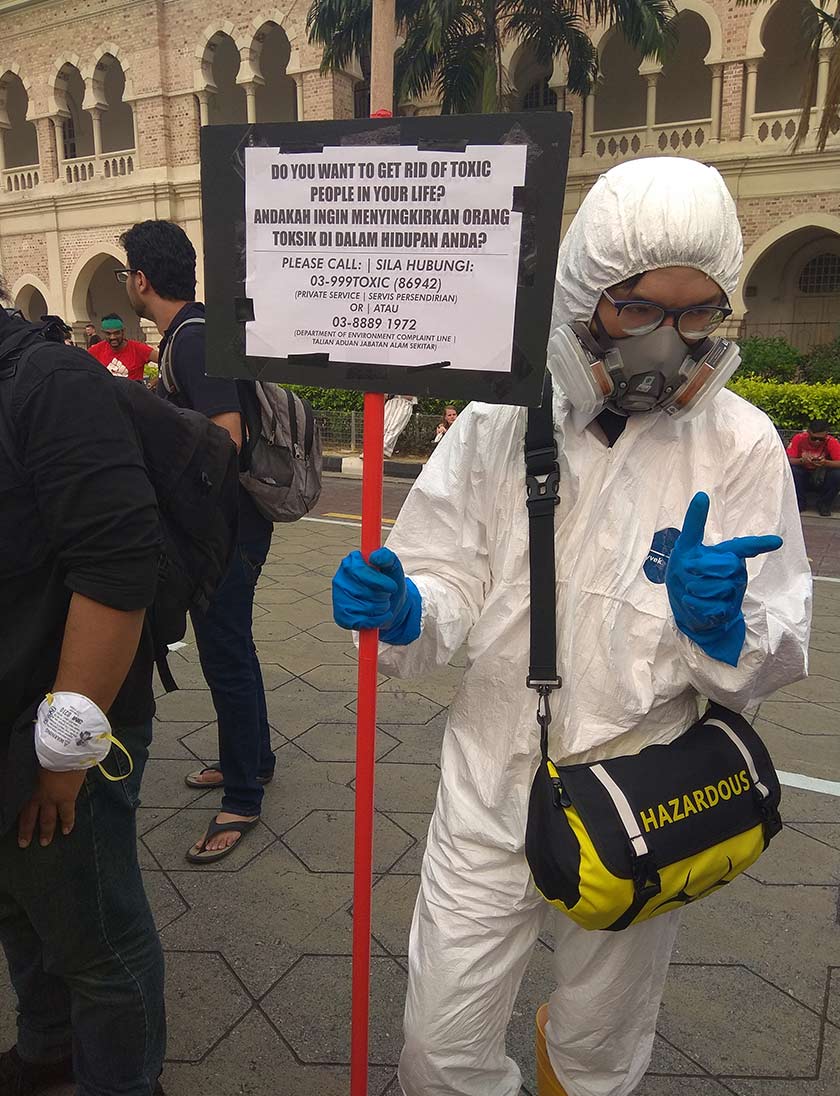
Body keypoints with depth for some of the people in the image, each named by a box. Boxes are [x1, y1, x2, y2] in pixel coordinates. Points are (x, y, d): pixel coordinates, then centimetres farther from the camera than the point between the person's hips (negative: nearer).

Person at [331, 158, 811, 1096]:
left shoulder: (740, 445, -10)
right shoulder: (498, 422, -8)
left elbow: (768, 662, -8)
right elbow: (449, 594, -4)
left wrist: (721, 626, -30)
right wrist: (396, 610, -26)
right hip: (490, 788, 0)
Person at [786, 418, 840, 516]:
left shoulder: (832, 442, -16)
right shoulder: (798, 439, -16)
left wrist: (826, 463, -42)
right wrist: (801, 461, -40)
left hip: (822, 479, 0)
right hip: (802, 477, 0)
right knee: (791, 469, -30)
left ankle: (824, 504, -4)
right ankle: (799, 502, -7)